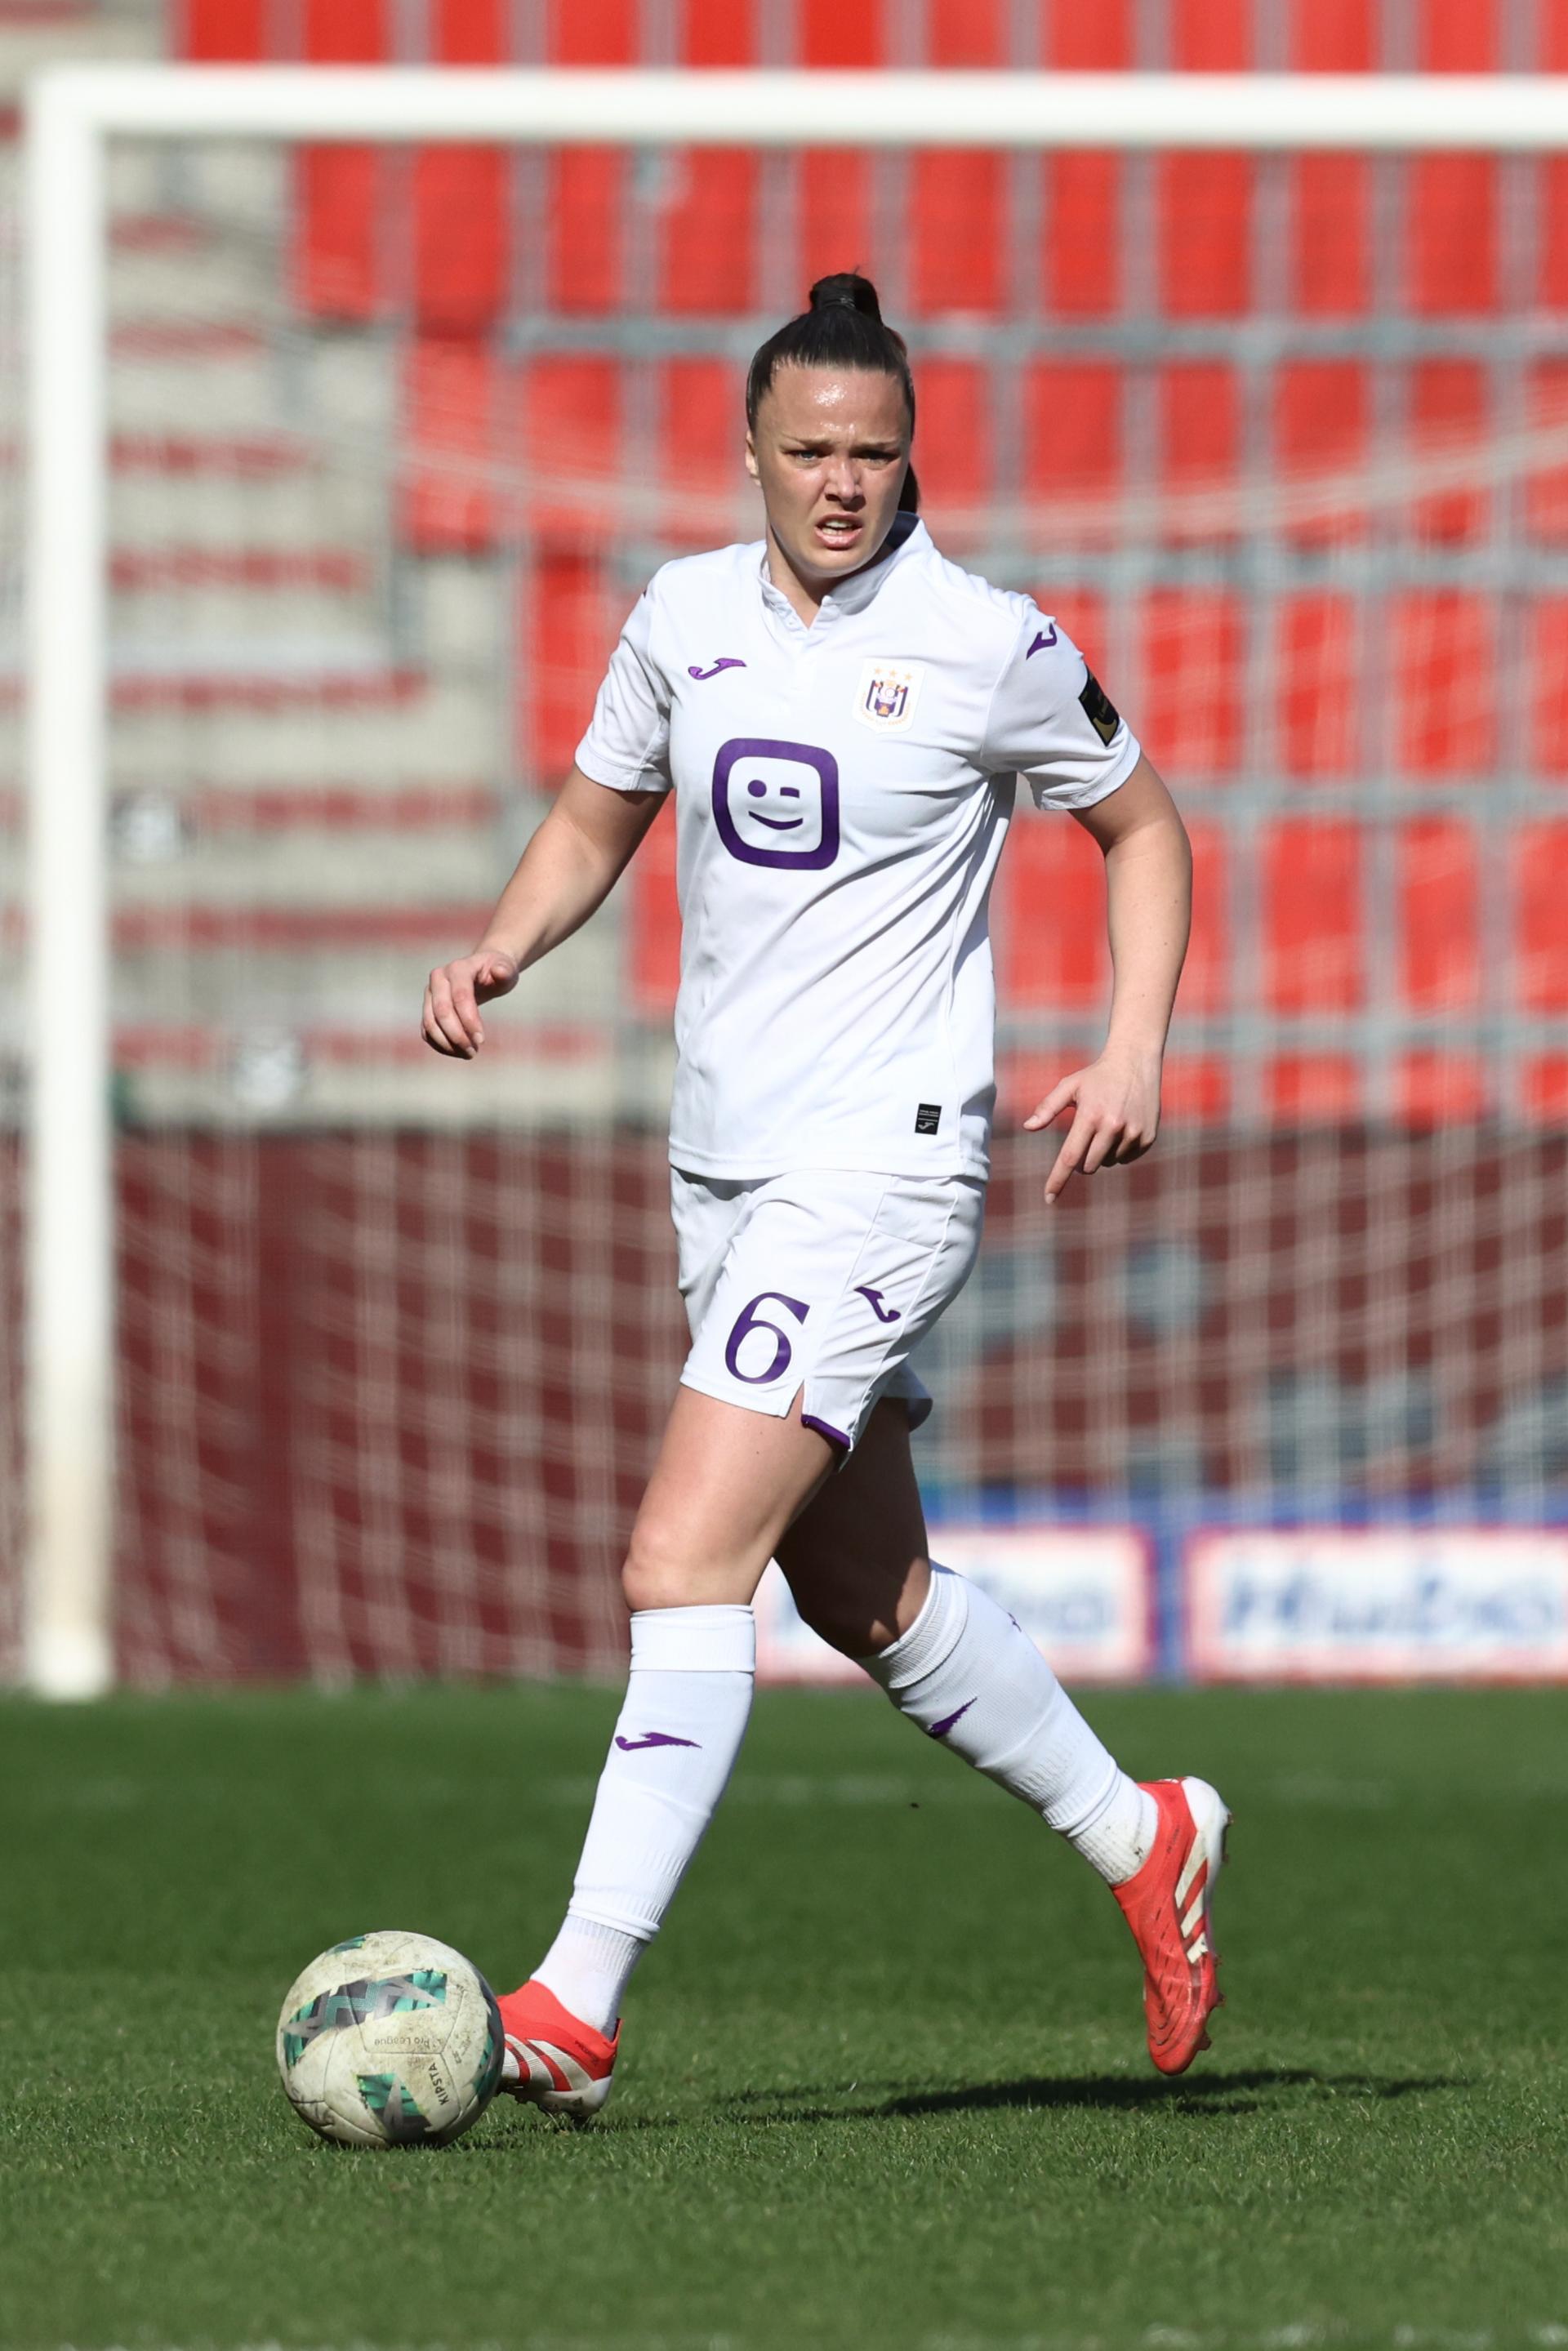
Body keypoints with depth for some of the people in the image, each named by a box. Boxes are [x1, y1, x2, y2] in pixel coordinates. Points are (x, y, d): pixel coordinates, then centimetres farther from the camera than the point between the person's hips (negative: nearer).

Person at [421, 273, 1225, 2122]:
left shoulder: (990, 646, -9)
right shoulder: (684, 615, 5)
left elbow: (1140, 827, 5)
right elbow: (597, 819, 18)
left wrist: (1133, 1051, -7)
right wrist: (501, 951, -1)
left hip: (885, 1166, -7)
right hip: (721, 1168, 7)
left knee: (681, 1565, -17)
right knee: (864, 1594, 17)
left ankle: (575, 2007, -18)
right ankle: (1139, 1841, 38)